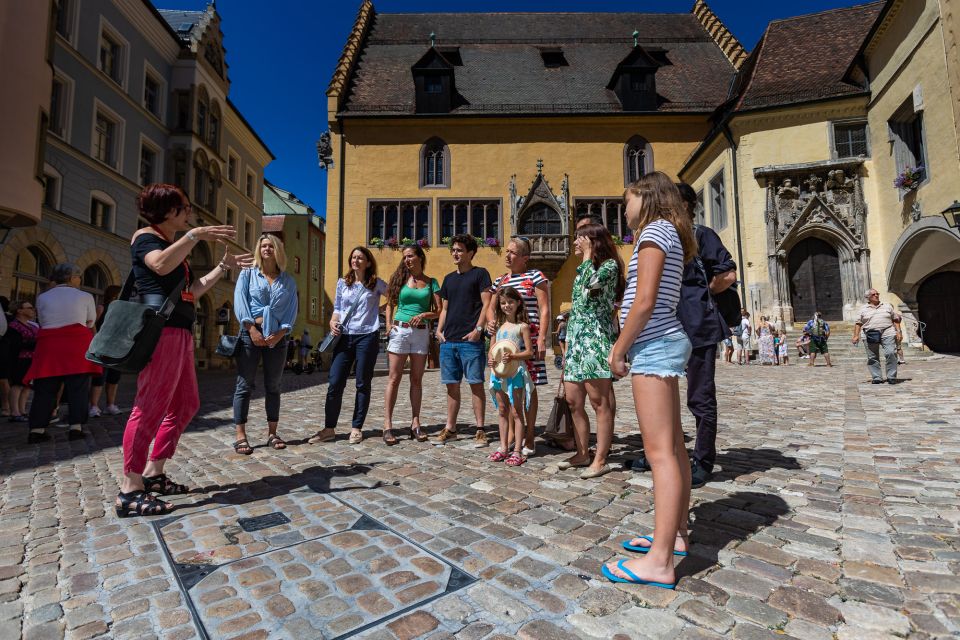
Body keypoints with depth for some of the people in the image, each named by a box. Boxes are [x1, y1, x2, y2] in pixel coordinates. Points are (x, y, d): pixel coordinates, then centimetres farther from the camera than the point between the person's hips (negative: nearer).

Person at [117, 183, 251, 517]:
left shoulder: (171, 245, 26)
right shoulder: (145, 236, -1)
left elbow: (193, 290, 26)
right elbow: (161, 265, -24)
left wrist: (224, 266, 24)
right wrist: (195, 234, -24)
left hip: (179, 333, 10)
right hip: (161, 329, -10)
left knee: (186, 404, 12)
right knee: (150, 408, -10)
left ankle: (154, 474, 20)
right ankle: (130, 491, -5)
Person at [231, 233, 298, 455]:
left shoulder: (288, 281, 12)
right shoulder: (247, 274, 8)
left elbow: (292, 310, 4)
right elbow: (239, 303, -3)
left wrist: (280, 333, -10)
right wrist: (252, 329, -14)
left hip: (277, 336, 2)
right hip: (251, 333, -2)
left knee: (273, 386, 7)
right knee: (245, 385, -2)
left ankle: (272, 433, 14)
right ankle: (240, 436, 1)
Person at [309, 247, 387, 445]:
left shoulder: (376, 284, 4)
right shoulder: (342, 283, 12)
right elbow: (337, 308, 16)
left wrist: (381, 308, -1)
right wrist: (333, 322, -2)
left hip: (367, 337, -2)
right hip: (344, 337, 3)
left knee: (363, 384, 4)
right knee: (334, 383, -2)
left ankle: (357, 428, 14)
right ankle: (329, 428, 9)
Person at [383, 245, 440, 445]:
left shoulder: (431, 282, 7)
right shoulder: (400, 278, 8)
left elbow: (439, 311, 3)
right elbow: (390, 304, 14)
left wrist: (424, 315, -14)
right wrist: (388, 323, -1)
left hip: (421, 332, 1)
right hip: (399, 330, 0)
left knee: (416, 379, 6)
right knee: (394, 379, -1)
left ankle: (415, 423, 13)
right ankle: (387, 424, 2)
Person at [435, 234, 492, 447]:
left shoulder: (480, 274, 2)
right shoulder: (449, 278, 19)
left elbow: (487, 304, -6)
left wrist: (478, 329, -15)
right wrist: (439, 330, 8)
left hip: (471, 341, -6)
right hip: (448, 340, 6)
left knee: (476, 383, -2)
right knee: (452, 385, 10)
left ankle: (480, 430, 6)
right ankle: (450, 428, 19)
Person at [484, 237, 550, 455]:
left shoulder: (535, 276, 1)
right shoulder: (500, 281, 17)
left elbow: (544, 309, -4)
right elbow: (491, 307, 22)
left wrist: (542, 338, -13)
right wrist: (490, 321, 0)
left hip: (528, 339, -5)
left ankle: (528, 440, 11)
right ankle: (515, 435, 21)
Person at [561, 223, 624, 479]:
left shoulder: (609, 265, -2)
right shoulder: (583, 270, 22)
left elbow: (592, 283, -24)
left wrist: (588, 254, -8)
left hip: (596, 339, -9)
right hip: (576, 339, 9)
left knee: (599, 402, -5)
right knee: (573, 401, 8)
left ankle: (600, 460, 2)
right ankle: (582, 454, 20)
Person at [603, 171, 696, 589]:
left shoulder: (655, 230, -7)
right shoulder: (669, 234, 22)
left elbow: (644, 302, -17)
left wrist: (620, 350, -10)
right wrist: (624, 344, 11)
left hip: (653, 346, -11)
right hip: (665, 343, 11)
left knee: (660, 451, -11)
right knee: (672, 446, 13)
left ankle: (660, 561, -7)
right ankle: (675, 535, 24)